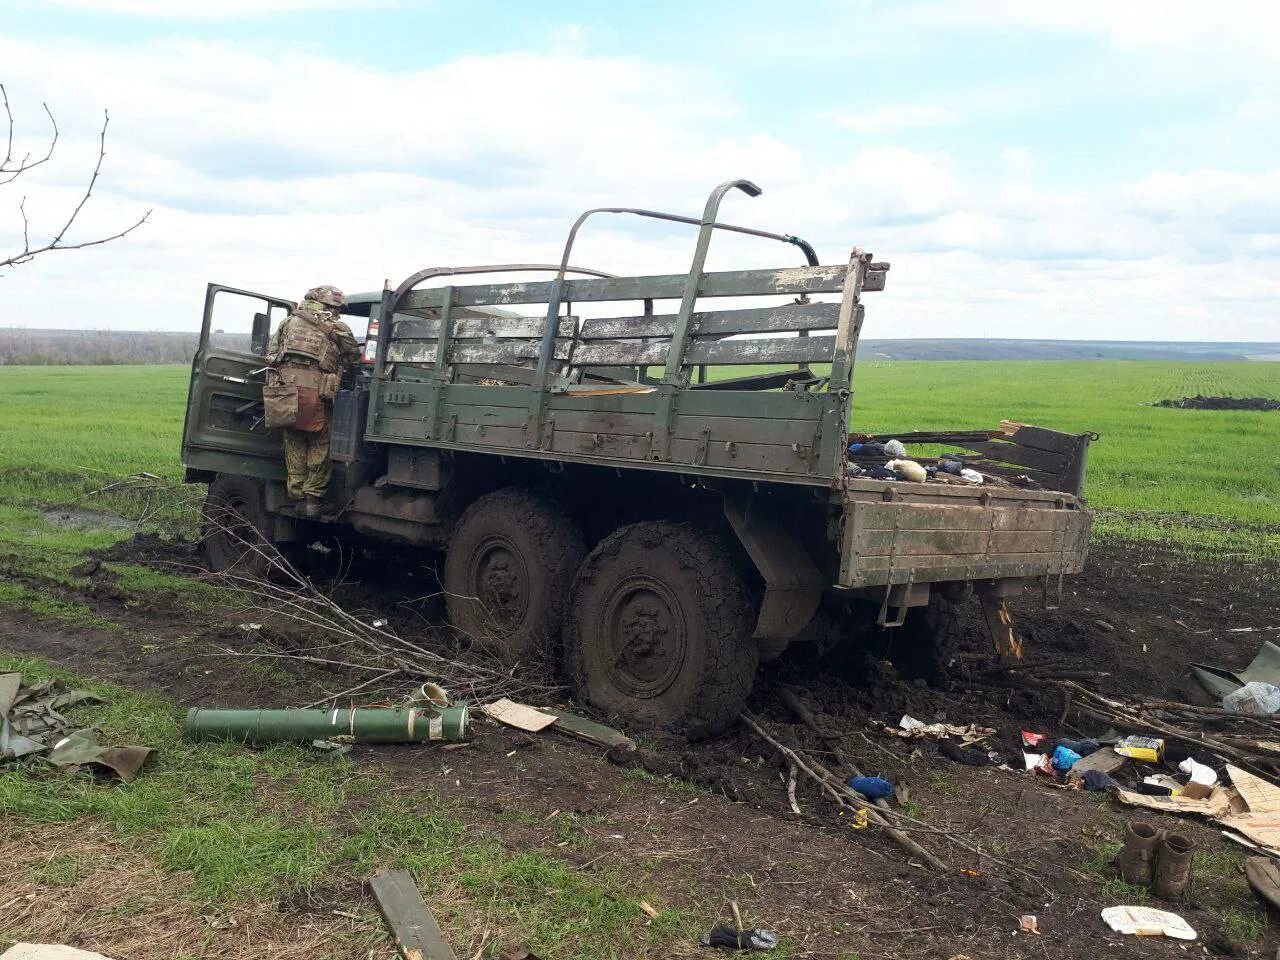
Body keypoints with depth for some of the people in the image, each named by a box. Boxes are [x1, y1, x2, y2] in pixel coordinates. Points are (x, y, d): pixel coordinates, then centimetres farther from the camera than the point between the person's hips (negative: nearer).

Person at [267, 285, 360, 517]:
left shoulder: (289, 322, 18)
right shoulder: (337, 329, 7)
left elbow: (271, 355, 17)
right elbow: (354, 358, 15)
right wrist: (340, 369, 33)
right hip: (316, 391, -4)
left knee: (294, 442, 12)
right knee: (320, 444, 6)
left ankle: (297, 496, 13)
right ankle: (313, 497, 5)